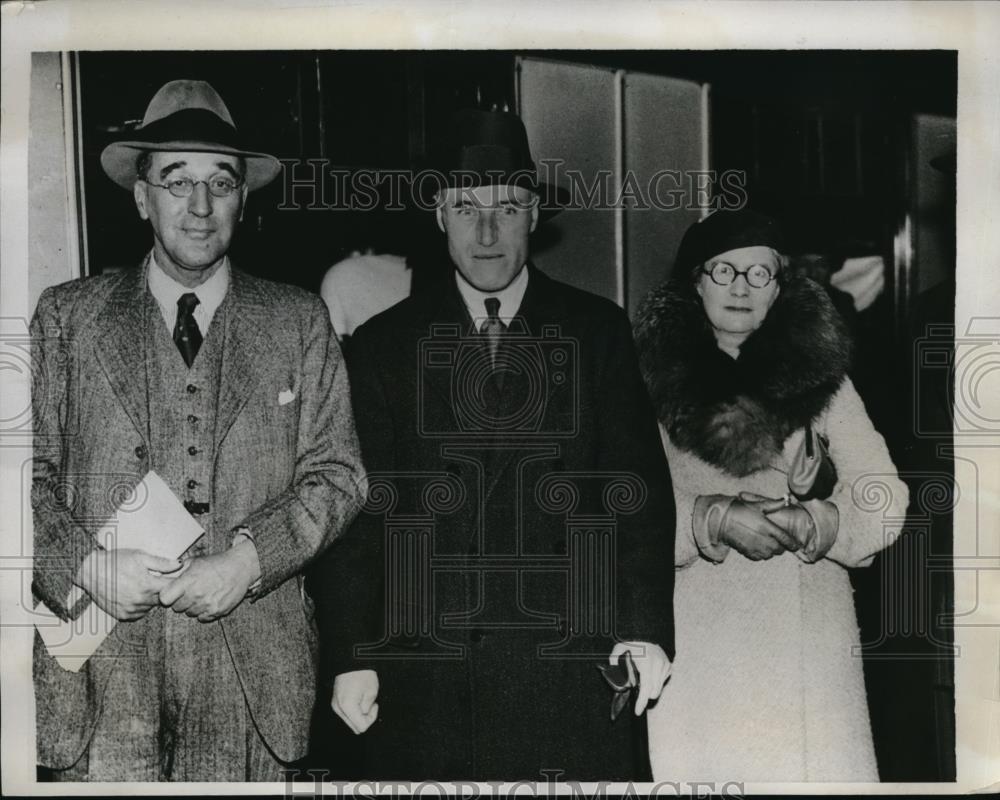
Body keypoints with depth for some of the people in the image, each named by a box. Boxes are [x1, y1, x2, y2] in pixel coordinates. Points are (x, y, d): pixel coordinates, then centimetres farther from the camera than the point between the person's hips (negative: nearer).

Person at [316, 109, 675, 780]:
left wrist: (647, 628, -7)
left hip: (574, 667, 0)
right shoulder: (384, 344, 5)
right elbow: (359, 507, 3)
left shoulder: (599, 330, 4)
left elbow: (641, 485, 2)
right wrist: (352, 656, -2)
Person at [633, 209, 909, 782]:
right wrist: (715, 520, -16)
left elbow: (884, 495, 4)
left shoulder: (818, 372, 6)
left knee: (813, 760, -1)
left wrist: (812, 523, -14)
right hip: (696, 622, -1)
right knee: (698, 760, -2)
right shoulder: (654, 374, 2)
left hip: (804, 622, 1)